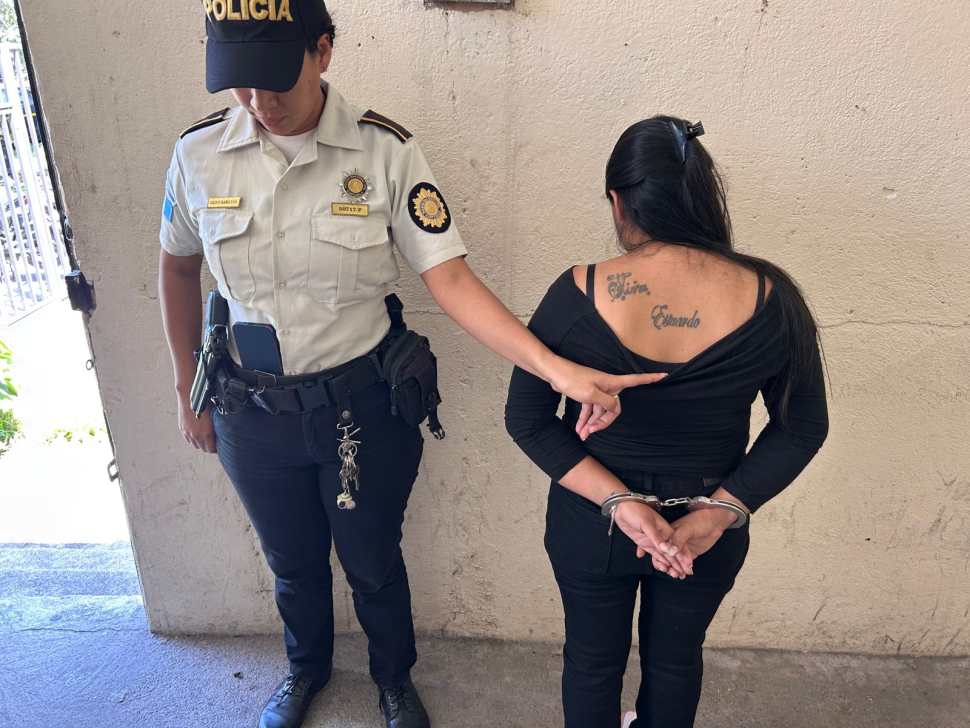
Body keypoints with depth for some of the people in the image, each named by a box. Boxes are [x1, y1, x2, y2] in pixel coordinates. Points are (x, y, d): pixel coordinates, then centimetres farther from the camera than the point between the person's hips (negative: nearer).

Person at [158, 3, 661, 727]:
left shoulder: (384, 149, -17)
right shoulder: (199, 153, -9)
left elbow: (450, 275, -21)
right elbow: (178, 268, 7)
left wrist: (556, 367, -33)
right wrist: (189, 390, 10)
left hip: (361, 402, -2)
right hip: (252, 410, 3)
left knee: (374, 562, 20)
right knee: (293, 563, 25)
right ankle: (306, 668, 58)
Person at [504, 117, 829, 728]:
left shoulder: (578, 295, -22)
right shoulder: (768, 298, -16)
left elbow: (527, 419, -15)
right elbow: (804, 426, -8)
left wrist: (616, 501, -16)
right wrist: (721, 511, -10)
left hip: (591, 523, -1)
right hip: (711, 526, 2)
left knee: (594, 657, 26)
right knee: (676, 656, 30)